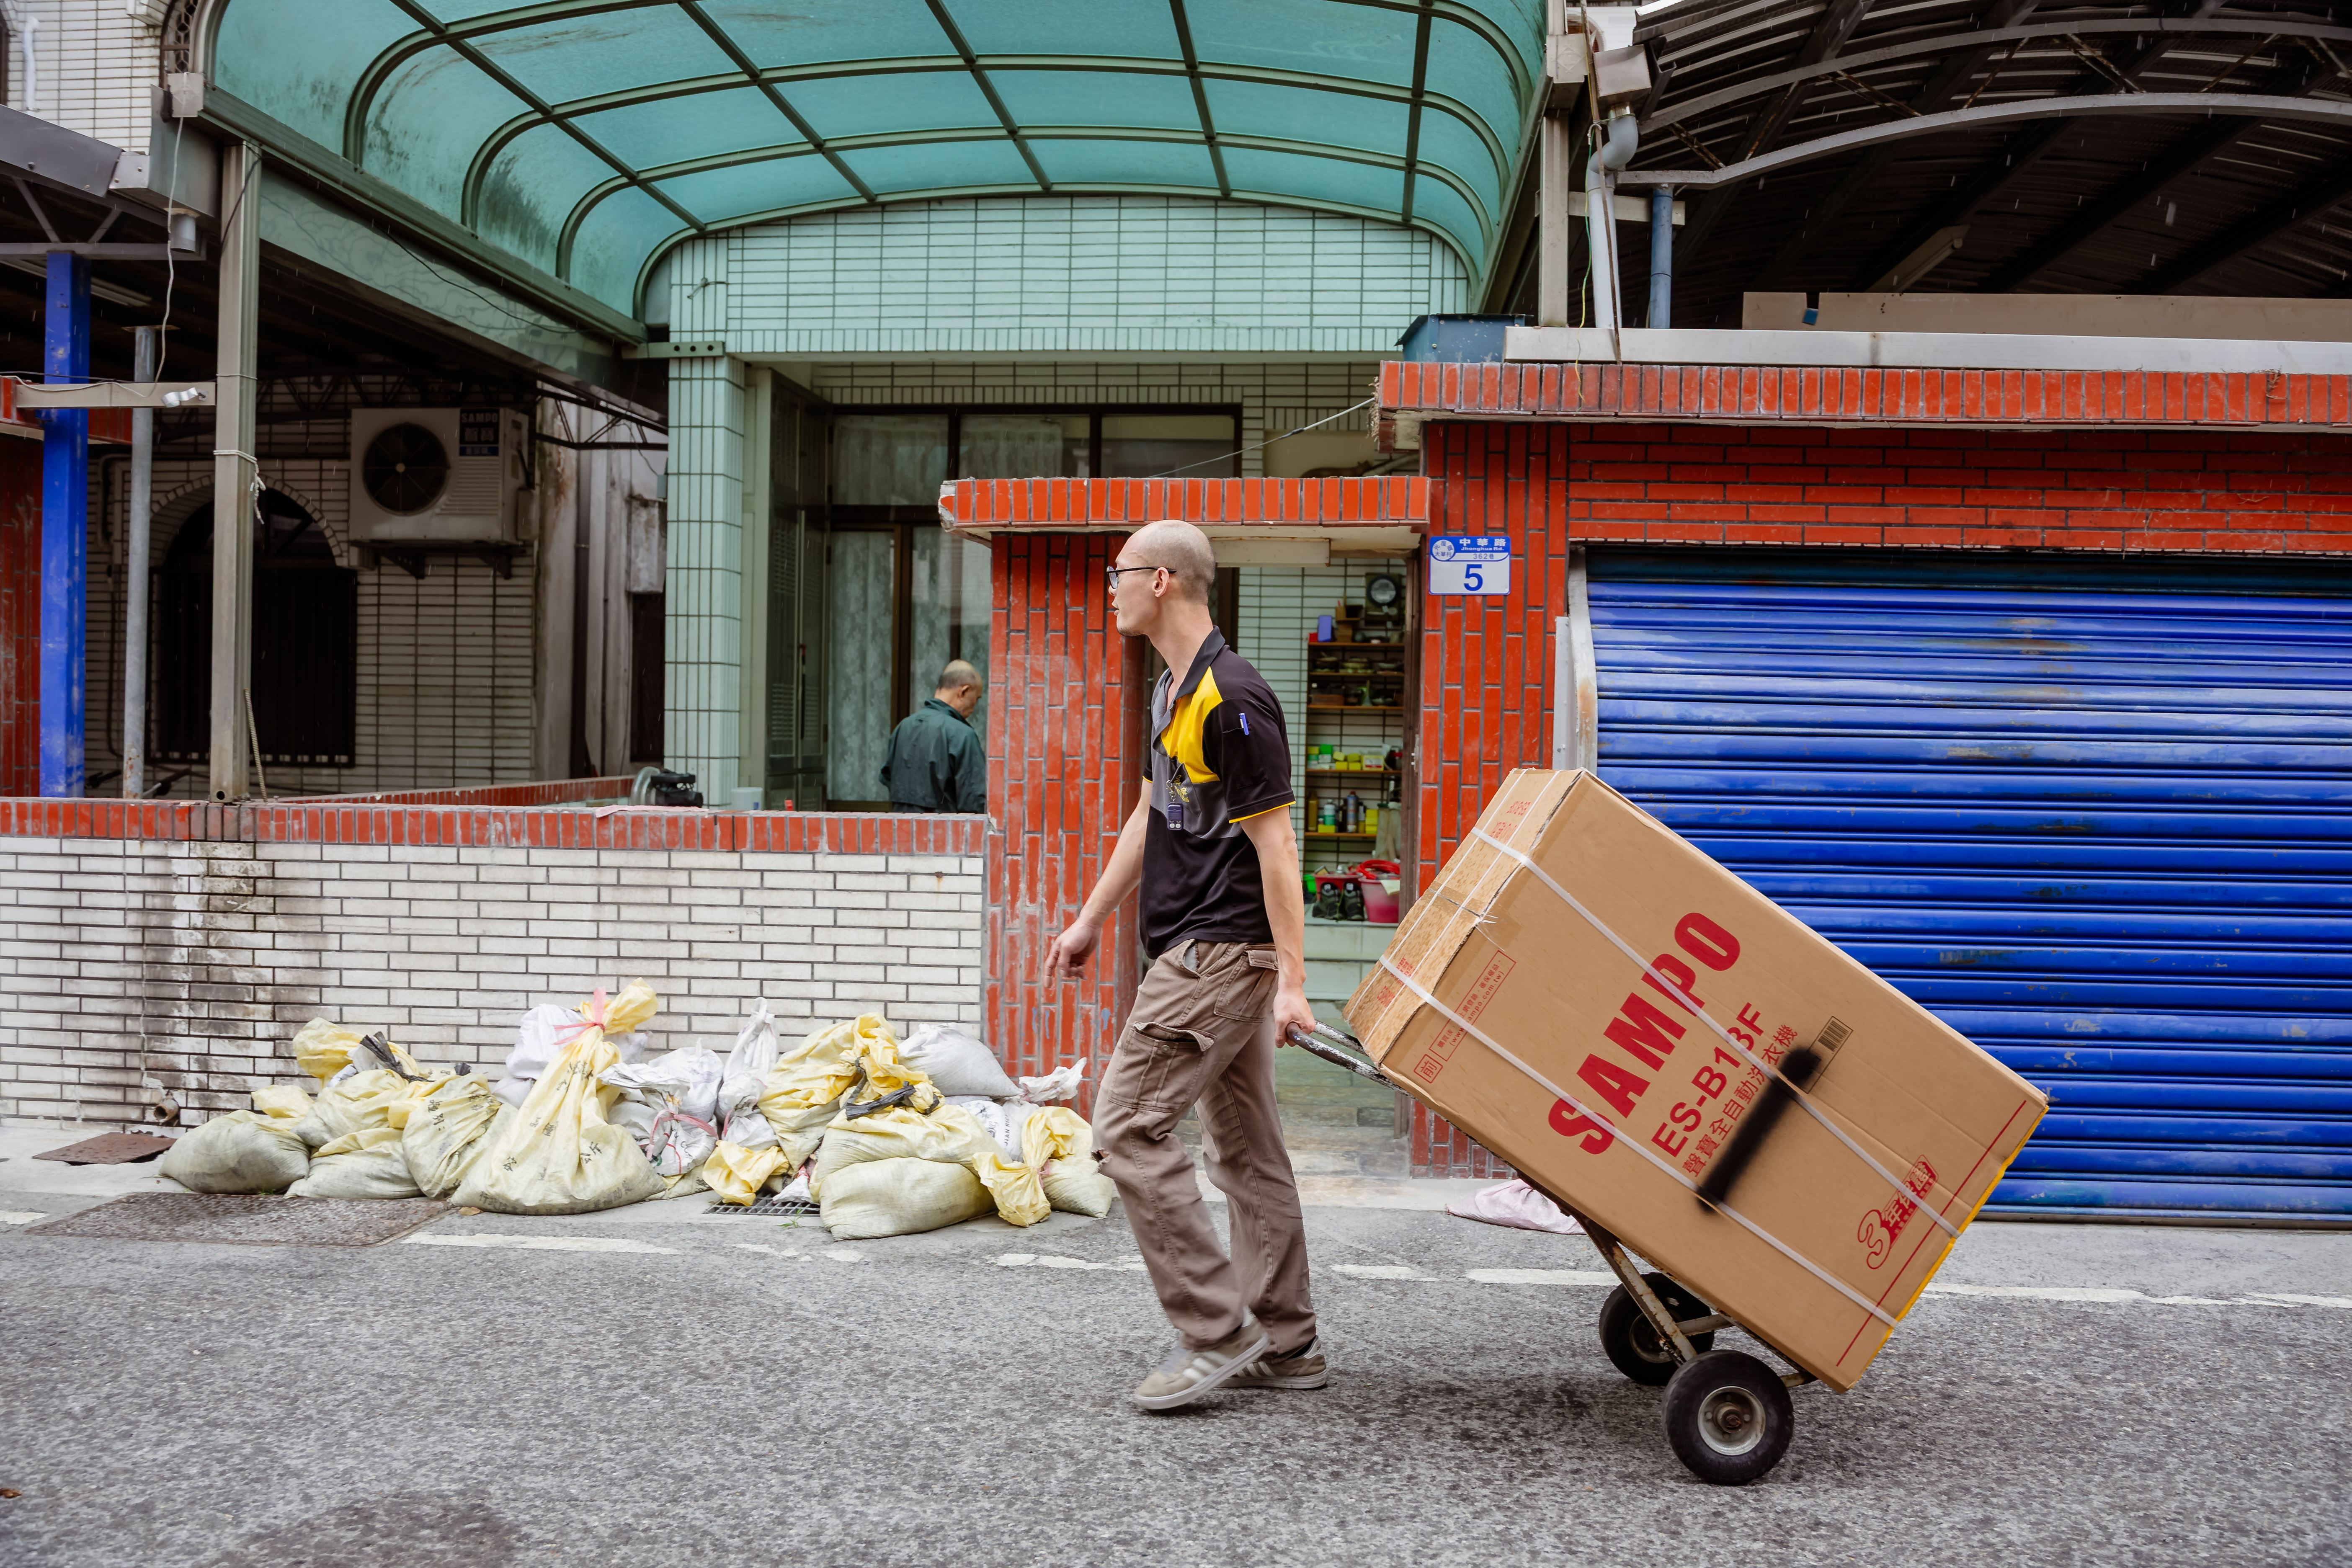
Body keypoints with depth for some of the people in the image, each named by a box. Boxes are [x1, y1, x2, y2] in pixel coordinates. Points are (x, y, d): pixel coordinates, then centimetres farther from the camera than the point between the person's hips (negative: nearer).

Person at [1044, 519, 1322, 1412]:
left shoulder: (1232, 700, -17)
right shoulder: (1172, 691, 14)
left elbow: (1275, 843, -19)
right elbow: (1151, 816, 23)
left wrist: (1291, 981, -20)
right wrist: (1090, 920, 26)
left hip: (1220, 952, -10)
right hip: (1210, 953, 10)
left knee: (1129, 1125, -9)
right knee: (1245, 1146, 12)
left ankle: (1215, 1333, -4)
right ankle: (1284, 1345, 19)